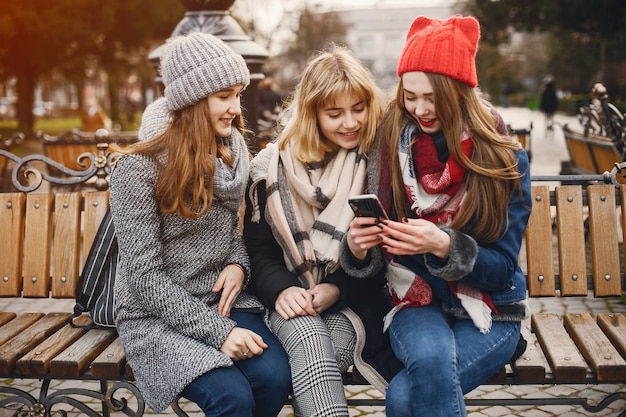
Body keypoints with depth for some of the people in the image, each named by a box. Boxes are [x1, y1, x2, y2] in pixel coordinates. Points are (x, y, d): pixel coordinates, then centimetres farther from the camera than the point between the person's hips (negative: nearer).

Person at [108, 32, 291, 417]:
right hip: (159, 315, -5)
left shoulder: (231, 153, 5)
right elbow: (145, 276, -16)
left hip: (223, 300, 5)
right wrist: (217, 331, -21)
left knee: (275, 376, -22)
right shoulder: (139, 168, -14)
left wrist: (238, 264, -6)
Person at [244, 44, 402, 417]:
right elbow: (259, 249, 5)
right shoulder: (275, 165, 5)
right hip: (293, 302, 1)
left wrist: (339, 289, -12)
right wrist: (281, 290, -14)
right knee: (309, 340, -33)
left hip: (355, 300, -1)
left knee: (313, 365, -31)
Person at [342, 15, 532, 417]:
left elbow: (503, 269, -7)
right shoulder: (390, 147, -1)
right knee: (430, 360, -34)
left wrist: (444, 246, -25)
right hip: (417, 300, 2)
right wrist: (357, 247, -19)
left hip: (490, 311, -1)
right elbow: (377, 253, 5)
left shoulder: (505, 159, -6)